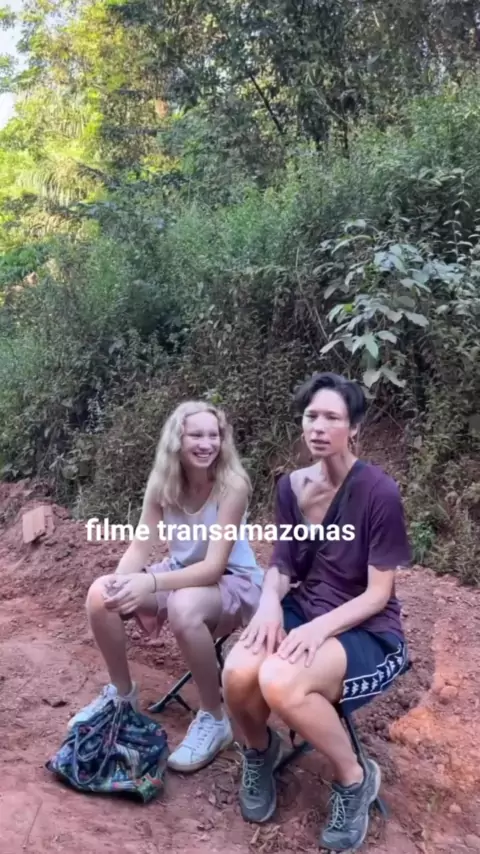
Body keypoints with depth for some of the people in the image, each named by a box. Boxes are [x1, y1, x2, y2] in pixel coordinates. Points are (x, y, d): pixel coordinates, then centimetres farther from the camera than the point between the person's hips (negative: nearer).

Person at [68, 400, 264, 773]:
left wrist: (150, 583, -41)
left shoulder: (232, 484, -25)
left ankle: (214, 719, -13)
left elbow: (214, 565, -28)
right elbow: (139, 547, -9)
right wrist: (121, 581, -31)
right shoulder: (162, 482, -9)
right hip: (182, 574, 6)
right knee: (101, 595, -16)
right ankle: (122, 692, 10)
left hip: (233, 581, -5)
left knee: (184, 608, -38)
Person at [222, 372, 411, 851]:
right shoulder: (292, 486, 0)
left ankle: (354, 779, -3)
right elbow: (282, 565, 5)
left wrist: (321, 628, -27)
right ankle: (260, 751, 10)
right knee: (238, 673, -27)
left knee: (280, 682, -33)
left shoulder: (379, 492, -16)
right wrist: (270, 603, -17)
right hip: (302, 611, 4)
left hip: (368, 633, -4)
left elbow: (378, 594, -13)